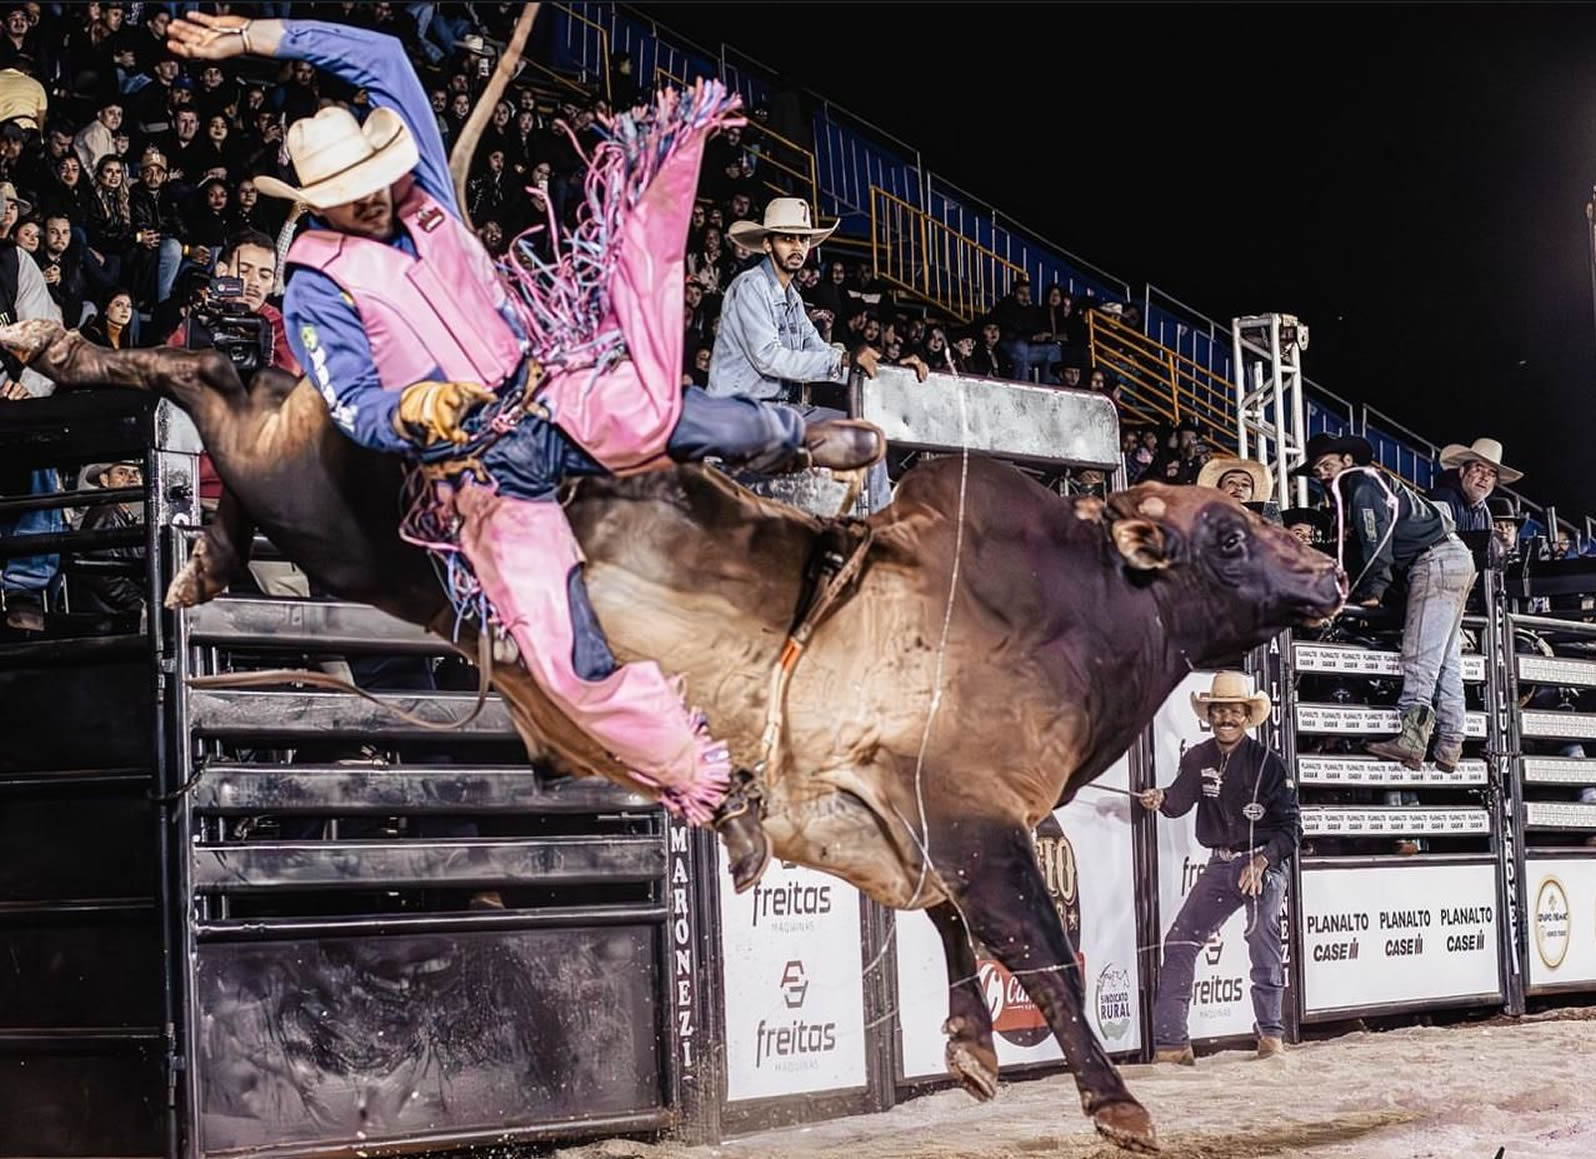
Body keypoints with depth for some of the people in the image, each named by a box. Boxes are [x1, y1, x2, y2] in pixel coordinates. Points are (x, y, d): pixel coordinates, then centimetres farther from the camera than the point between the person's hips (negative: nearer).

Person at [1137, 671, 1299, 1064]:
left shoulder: (1267, 763, -8)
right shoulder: (1199, 759, 5)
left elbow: (1290, 826, -8)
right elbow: (1180, 800, -4)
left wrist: (1262, 862, -20)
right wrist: (1159, 799, -27)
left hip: (1264, 862, -5)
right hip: (1220, 865, 5)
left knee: (1261, 932, -25)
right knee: (1180, 940, -3)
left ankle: (1271, 1033, -16)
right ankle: (1171, 1042, 0)